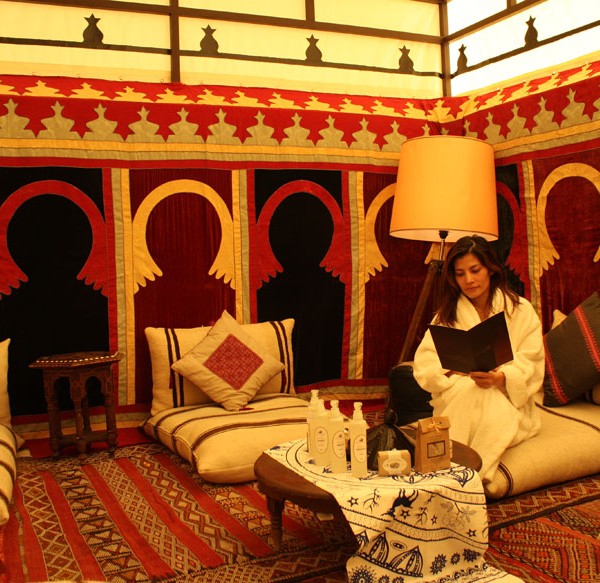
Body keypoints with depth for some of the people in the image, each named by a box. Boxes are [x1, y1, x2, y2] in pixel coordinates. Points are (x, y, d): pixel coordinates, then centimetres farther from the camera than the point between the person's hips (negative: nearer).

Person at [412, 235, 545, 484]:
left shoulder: (521, 310, 3)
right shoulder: (447, 314, 10)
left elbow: (530, 367, -6)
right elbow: (423, 366, -2)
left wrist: (500, 378, -28)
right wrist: (456, 370, -22)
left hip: (510, 400, -1)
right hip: (458, 400, 1)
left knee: (495, 415, -35)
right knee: (467, 389, -34)